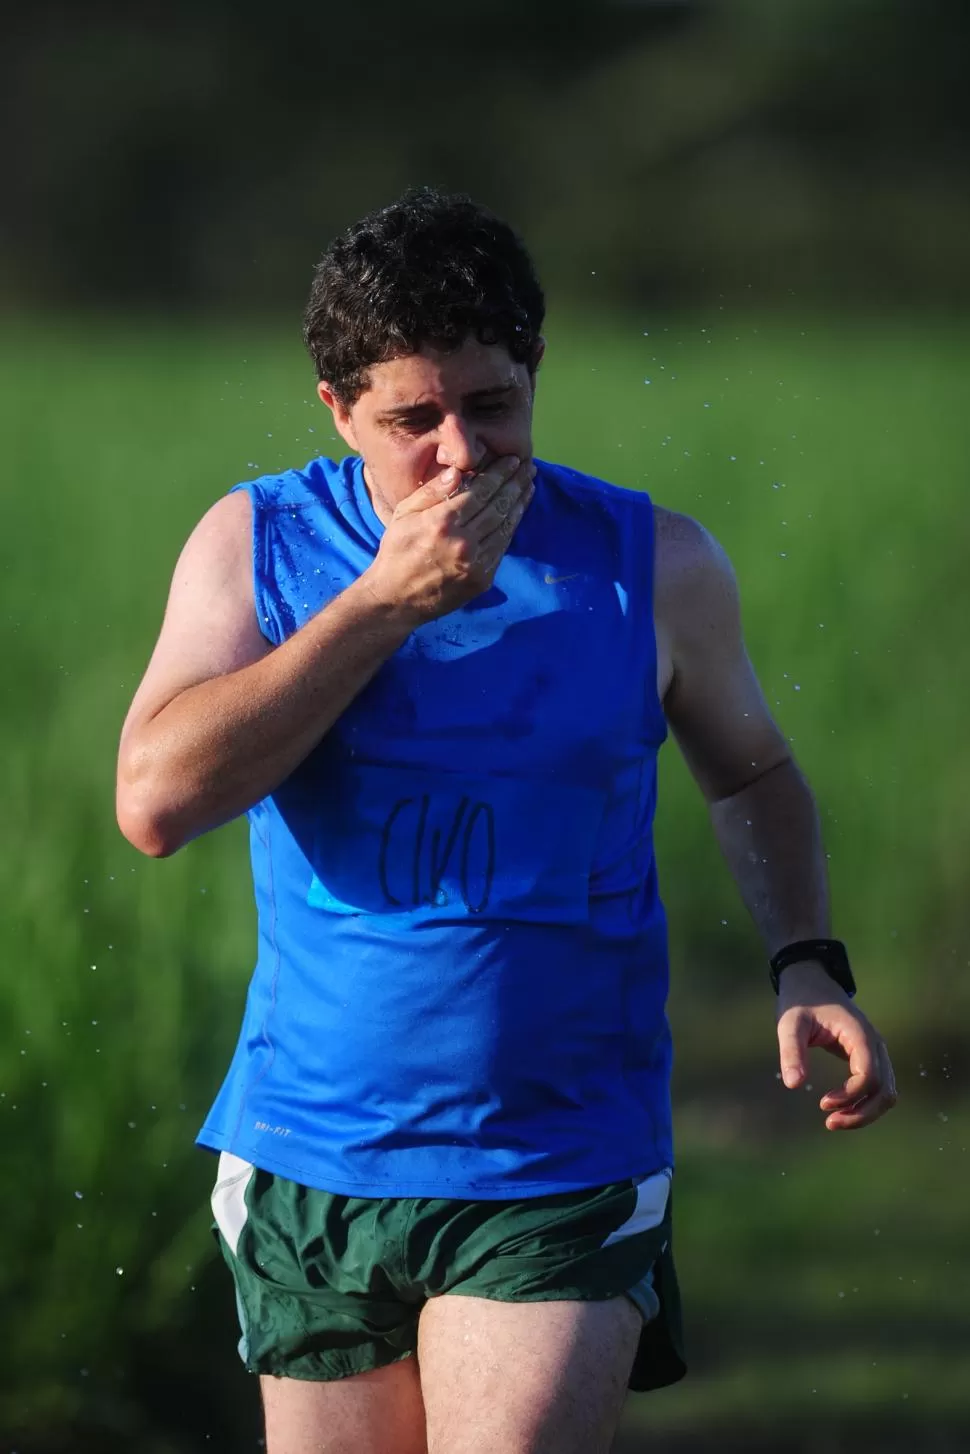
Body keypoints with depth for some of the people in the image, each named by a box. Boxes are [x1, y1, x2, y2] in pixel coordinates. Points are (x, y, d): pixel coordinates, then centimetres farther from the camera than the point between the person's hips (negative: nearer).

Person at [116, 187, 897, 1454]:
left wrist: (808, 968, 0)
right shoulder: (255, 545, -2)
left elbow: (751, 773, 16)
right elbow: (156, 801, -16)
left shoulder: (654, 566, -2)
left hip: (560, 1191, -2)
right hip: (312, 1165, 2)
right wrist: (387, 601, -18)